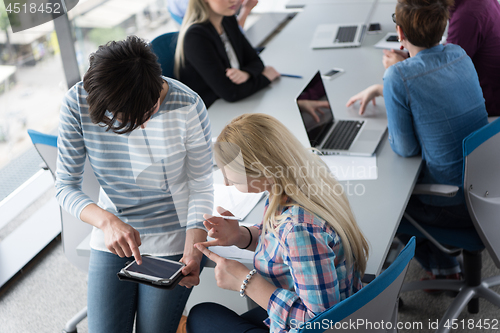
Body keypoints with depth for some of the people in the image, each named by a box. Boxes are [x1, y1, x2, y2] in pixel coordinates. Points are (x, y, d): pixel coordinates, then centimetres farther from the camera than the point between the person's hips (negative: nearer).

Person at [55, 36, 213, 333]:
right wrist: (106, 220, -29)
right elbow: (65, 186, -11)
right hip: (111, 235, 2)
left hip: (172, 240, -2)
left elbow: (201, 187, -11)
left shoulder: (187, 107, -21)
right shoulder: (79, 102, -16)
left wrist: (193, 250, -25)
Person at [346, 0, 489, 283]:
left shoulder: (399, 76, -22)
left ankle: (442, 267, 29)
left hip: (452, 205, -6)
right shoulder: (459, 56, -2)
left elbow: (405, 149, -13)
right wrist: (377, 89, 24)